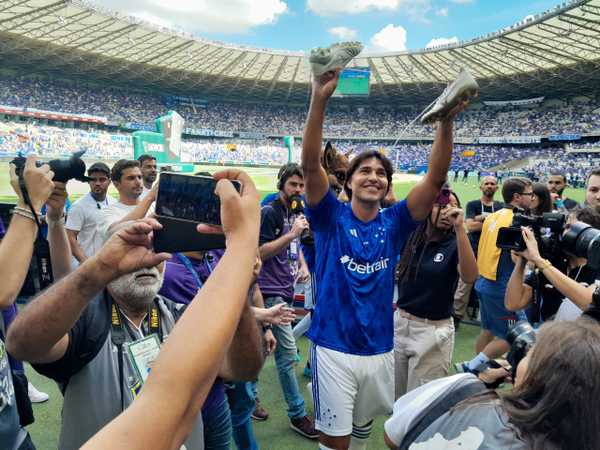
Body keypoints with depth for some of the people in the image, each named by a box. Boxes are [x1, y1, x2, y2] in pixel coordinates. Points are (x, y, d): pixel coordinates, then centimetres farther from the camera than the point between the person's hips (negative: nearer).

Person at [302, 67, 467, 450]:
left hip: (380, 350, 3)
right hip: (334, 348, -3)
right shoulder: (331, 217, -8)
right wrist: (319, 100, -32)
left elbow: (435, 179, -11)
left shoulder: (395, 223, -2)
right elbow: (310, 165, -21)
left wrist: (447, 120, -23)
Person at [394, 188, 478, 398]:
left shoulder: (455, 245, -9)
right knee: (393, 396, 20)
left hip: (433, 330, -3)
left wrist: (460, 227, -35)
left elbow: (470, 277, -30)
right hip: (399, 322, 4)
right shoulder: (410, 237, -1)